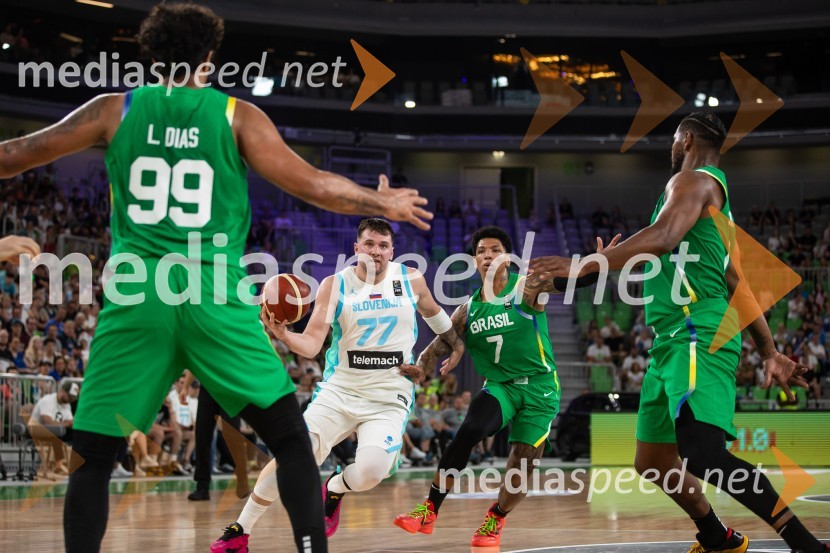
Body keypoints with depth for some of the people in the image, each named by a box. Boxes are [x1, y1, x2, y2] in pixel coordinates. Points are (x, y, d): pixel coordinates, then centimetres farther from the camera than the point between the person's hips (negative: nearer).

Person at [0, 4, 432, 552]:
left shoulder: (116, 109, 10)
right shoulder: (236, 114, 6)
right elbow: (312, 184, 2)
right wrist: (382, 203, 17)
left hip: (137, 295, 1)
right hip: (215, 293, -1)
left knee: (94, 457, 8)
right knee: (292, 439, 9)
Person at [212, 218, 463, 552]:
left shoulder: (411, 280, 0)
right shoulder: (335, 285, -5)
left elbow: (434, 314, 22)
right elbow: (312, 345, -13)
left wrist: (456, 346, 30)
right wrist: (284, 335, -32)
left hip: (389, 398, 0)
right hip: (340, 389, 0)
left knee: (371, 471, -23)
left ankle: (334, 490, 14)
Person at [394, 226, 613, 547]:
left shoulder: (527, 289, -8)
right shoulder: (468, 311, 4)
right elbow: (436, 348, 9)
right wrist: (420, 368, -13)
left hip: (539, 387, -2)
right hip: (499, 386, 2)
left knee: (523, 463, -4)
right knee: (469, 431, -25)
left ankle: (495, 520, 22)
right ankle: (429, 511, -22)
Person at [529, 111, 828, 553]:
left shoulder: (694, 180, -3)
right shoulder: (714, 200, 28)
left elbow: (664, 237, -23)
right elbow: (738, 286, 26)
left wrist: (585, 265, -28)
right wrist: (770, 353, 25)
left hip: (697, 337, -11)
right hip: (672, 345, 11)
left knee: (702, 454, -27)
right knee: (652, 462, 16)